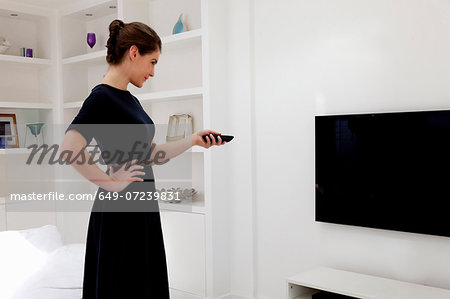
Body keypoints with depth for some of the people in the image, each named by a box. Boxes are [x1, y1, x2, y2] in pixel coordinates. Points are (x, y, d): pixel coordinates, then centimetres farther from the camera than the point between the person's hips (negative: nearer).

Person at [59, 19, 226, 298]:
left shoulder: (128, 98, 13)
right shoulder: (103, 97, -15)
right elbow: (69, 148, -28)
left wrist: (193, 140, 16)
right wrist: (111, 182, -20)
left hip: (142, 210, 9)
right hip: (120, 213, -9)